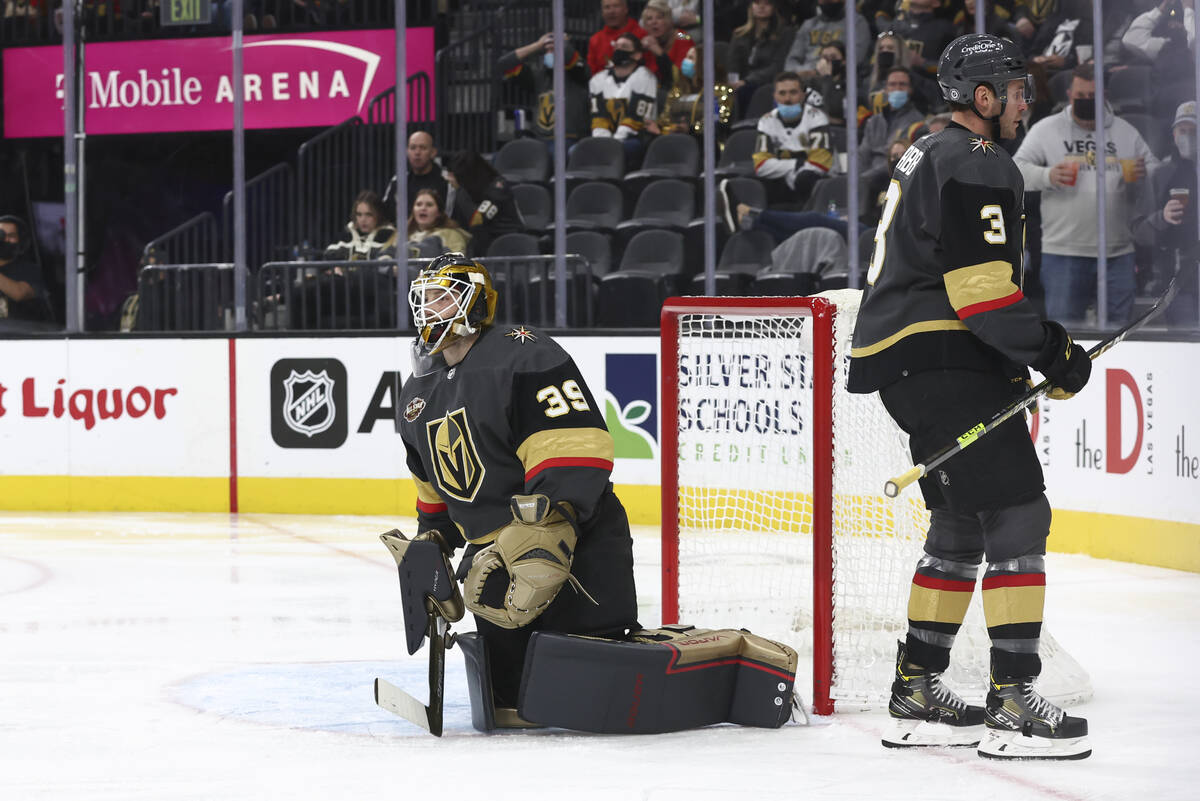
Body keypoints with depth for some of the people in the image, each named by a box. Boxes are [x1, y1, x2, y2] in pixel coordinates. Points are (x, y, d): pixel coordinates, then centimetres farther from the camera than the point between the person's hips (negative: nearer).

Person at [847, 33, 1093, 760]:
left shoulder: (932, 156, 21)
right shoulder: (976, 167, -13)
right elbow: (980, 288, -22)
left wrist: (1040, 343, 23)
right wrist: (1050, 351, -15)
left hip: (907, 357, 11)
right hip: (944, 363, -11)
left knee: (963, 525, 16)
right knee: (1016, 514, -11)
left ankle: (917, 694, 20)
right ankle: (1014, 703, -14)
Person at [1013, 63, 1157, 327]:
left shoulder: (1125, 131, 14)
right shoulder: (1046, 129, 6)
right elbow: (1017, 169, 2)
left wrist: (1143, 174, -7)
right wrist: (1047, 176, -18)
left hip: (1118, 252, 3)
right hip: (1064, 253, -3)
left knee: (1120, 323, 5)